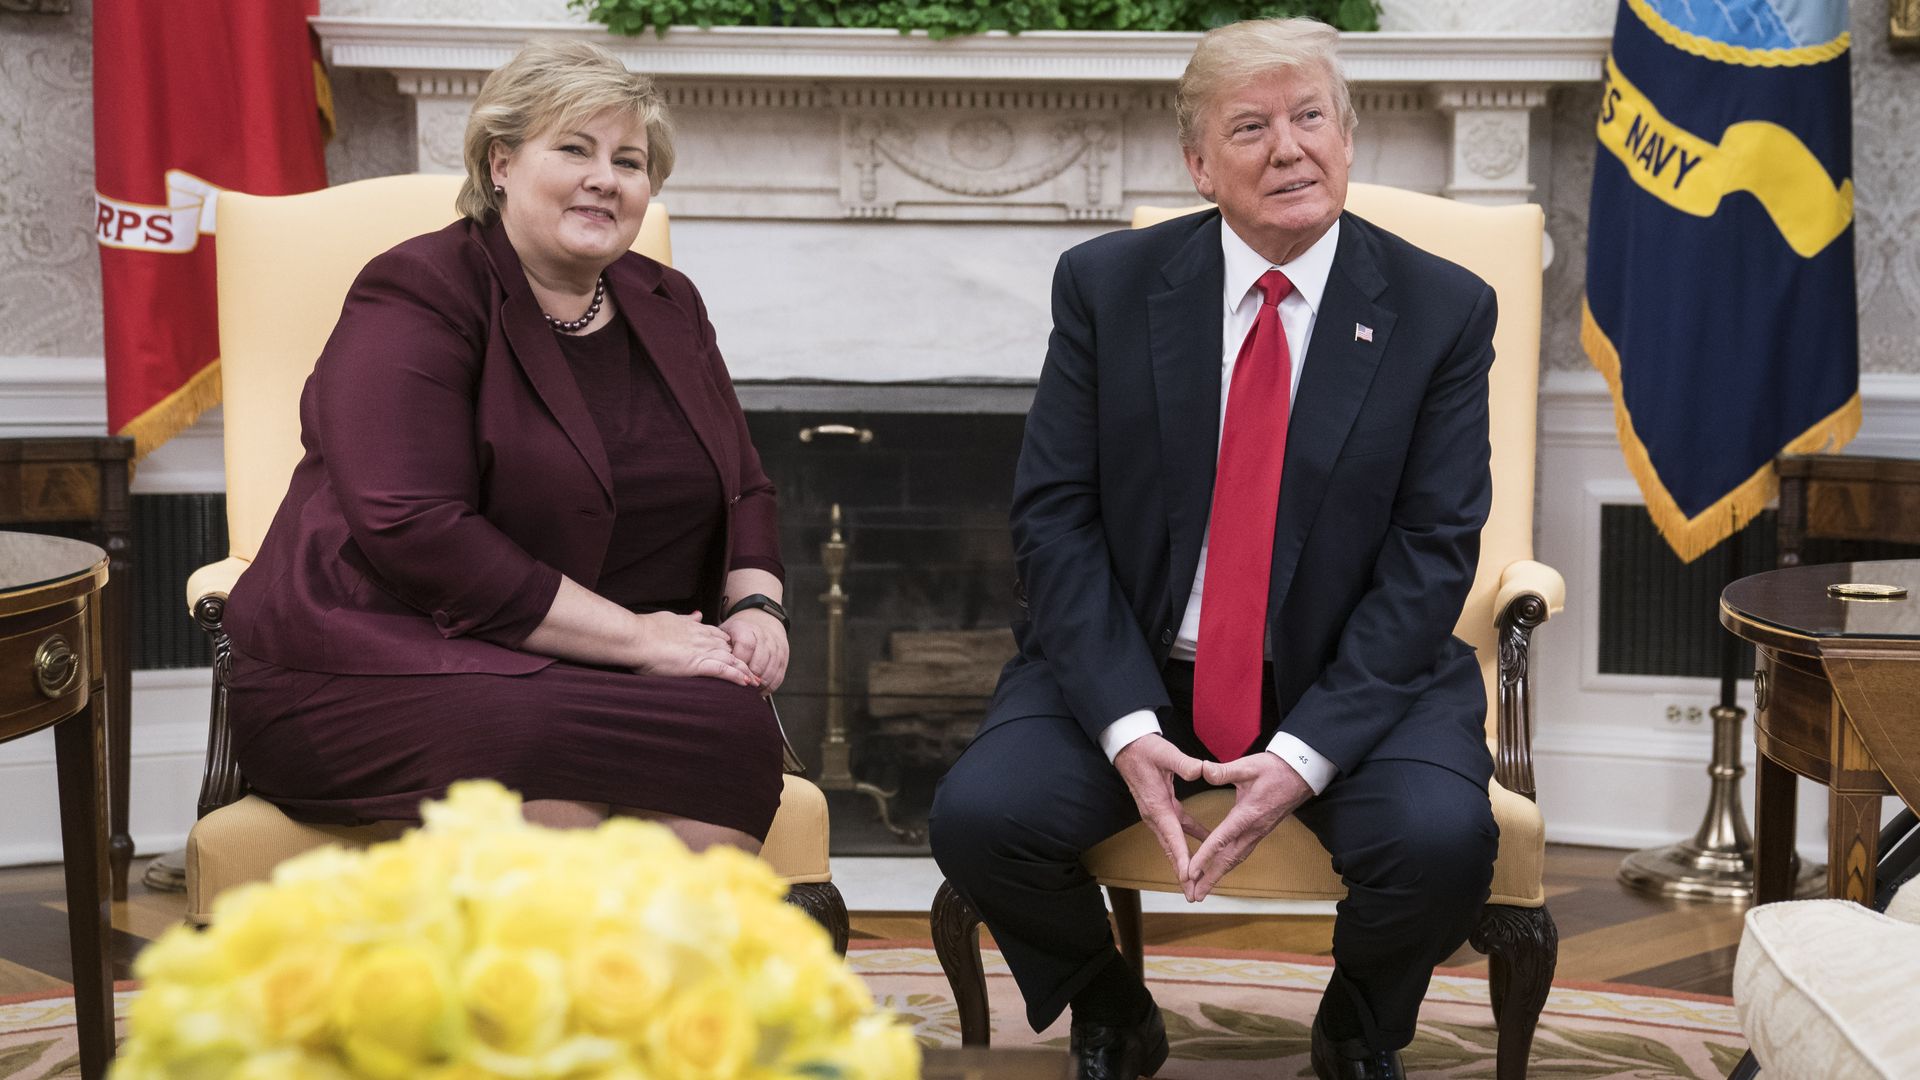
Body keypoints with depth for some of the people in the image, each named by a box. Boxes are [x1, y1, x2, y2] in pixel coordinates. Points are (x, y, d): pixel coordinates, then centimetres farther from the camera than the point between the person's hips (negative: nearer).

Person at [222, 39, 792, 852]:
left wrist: (755, 605, 0)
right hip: (372, 677, -6)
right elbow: (414, 531, -18)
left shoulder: (667, 308, 18)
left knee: (735, 725, -28)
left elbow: (744, 492, 25)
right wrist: (632, 637, -18)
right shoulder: (416, 298, -6)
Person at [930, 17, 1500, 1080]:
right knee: (979, 815, -24)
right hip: (1128, 667, 1)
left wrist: (1306, 754, -18)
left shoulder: (1443, 311, -3)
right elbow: (1054, 516, -3)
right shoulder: (1106, 285, -1)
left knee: (1442, 839, -29)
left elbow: (1433, 552, -7)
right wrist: (1128, 726, -17)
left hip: (1352, 678, -1)